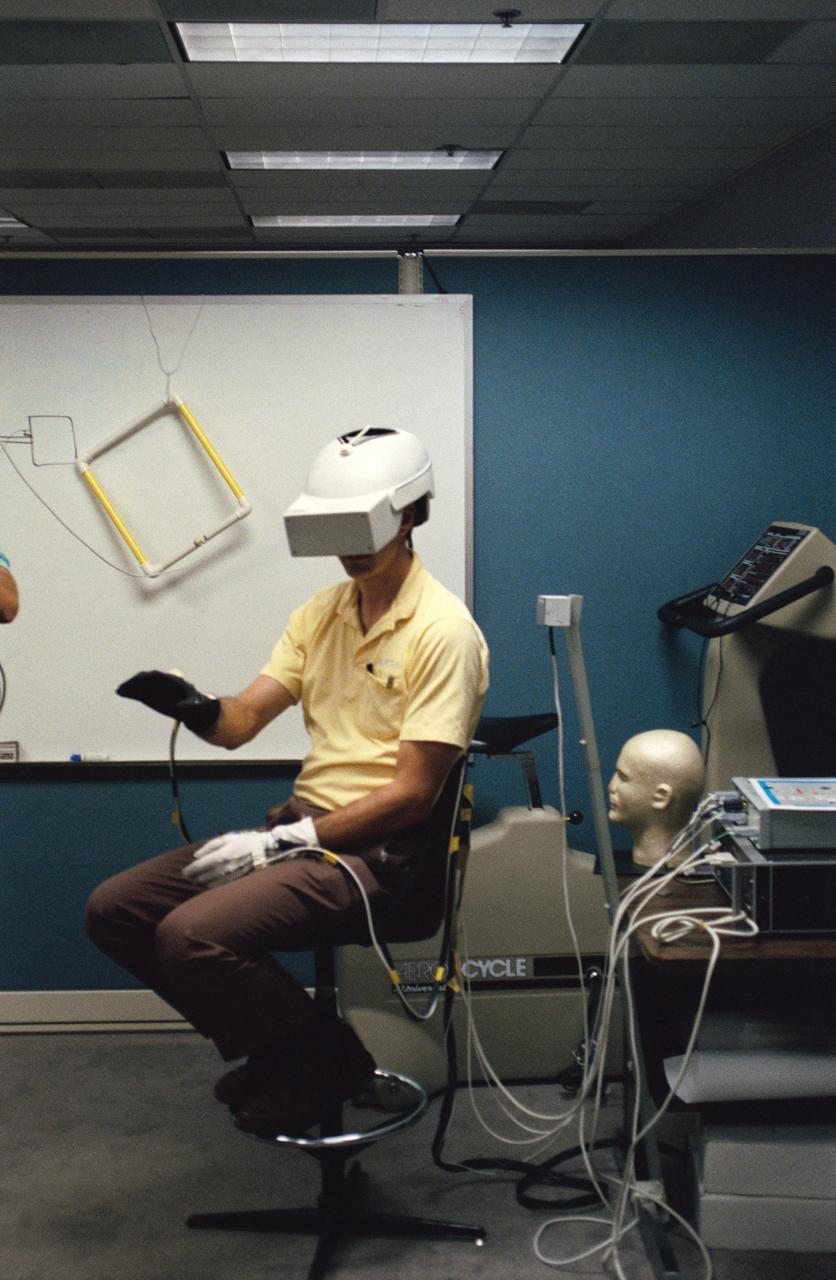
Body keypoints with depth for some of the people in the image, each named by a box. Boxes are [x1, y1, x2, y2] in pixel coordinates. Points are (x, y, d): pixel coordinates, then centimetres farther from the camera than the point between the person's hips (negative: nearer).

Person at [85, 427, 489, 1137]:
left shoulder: (443, 630, -14)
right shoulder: (320, 612, 10)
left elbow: (410, 793, -17)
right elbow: (242, 721, 4)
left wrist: (280, 842, -19)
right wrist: (195, 705, -20)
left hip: (378, 846, -8)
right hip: (302, 823, 8)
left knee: (191, 934, -27)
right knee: (114, 909, -1)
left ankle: (326, 1059, -1)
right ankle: (275, 1049, 12)